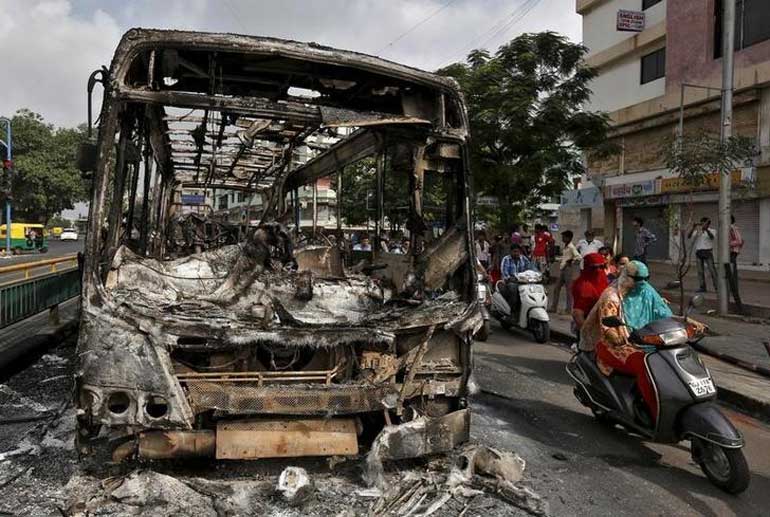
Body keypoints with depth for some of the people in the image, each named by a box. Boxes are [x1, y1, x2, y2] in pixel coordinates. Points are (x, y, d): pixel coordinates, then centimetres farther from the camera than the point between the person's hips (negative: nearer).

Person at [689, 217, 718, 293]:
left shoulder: (712, 231, 5)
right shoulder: (697, 232, 13)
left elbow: (712, 236, -17)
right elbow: (689, 236, -1)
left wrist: (706, 229, -34)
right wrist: (693, 228, -15)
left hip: (708, 252, -3)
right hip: (698, 252, 3)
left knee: (712, 269, -7)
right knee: (700, 271, 4)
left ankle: (717, 287, -5)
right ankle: (702, 287, 8)